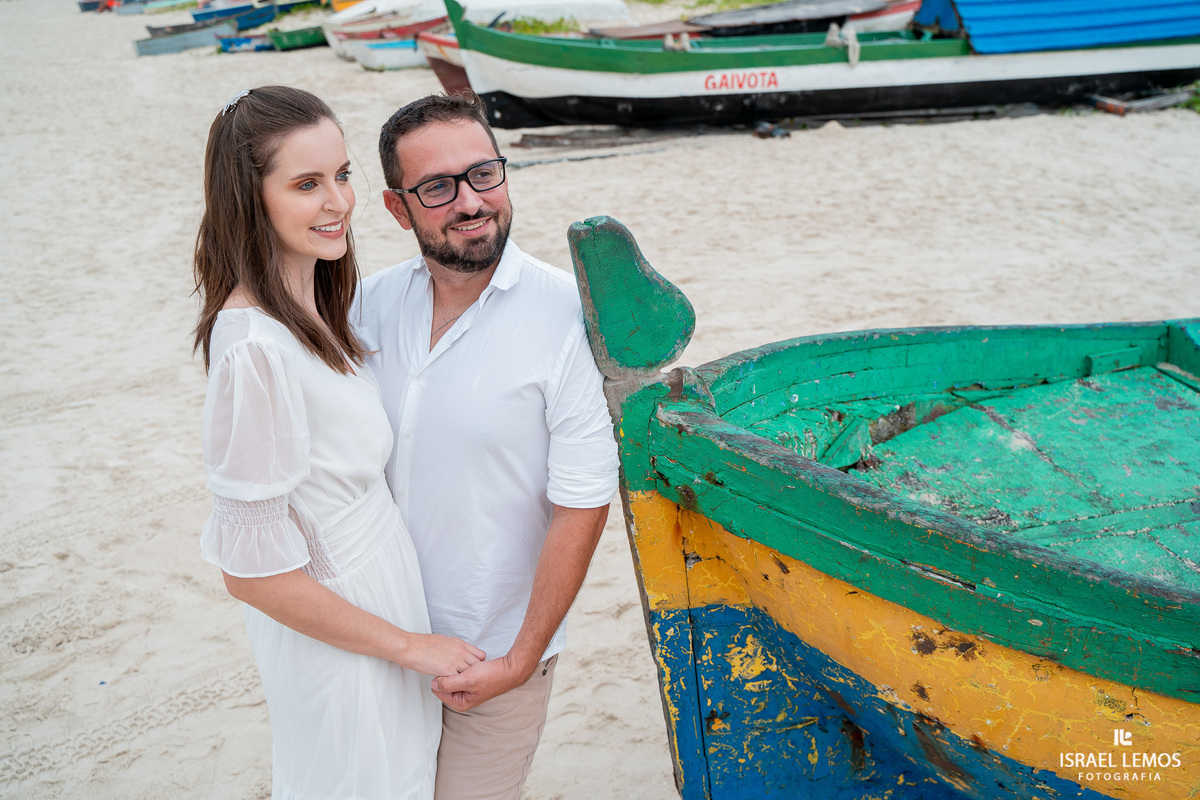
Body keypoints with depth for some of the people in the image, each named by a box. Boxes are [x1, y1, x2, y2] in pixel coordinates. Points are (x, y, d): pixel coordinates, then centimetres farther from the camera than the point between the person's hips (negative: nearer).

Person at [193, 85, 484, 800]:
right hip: (333, 626, -8)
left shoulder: (311, 303, -2)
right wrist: (409, 646, -16)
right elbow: (253, 571, -26)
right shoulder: (256, 346, -30)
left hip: (381, 573, 8)